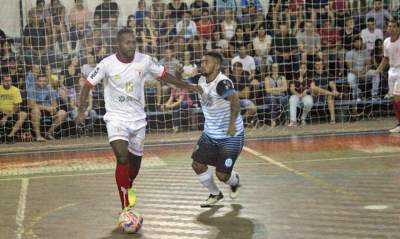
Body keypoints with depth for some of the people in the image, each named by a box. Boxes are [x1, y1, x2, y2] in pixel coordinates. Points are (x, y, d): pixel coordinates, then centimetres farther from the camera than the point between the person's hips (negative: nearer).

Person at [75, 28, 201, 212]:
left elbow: (163, 75, 10)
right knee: (122, 159, -22)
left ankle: (128, 188, 50)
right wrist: (82, 111, -16)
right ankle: (125, 208, -17)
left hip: (138, 119, 4)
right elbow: (88, 85, -6)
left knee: (135, 161, 16)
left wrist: (187, 86, 11)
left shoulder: (144, 61, -6)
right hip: (116, 118, -4)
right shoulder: (107, 64, -14)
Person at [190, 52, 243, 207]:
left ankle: (235, 181, 35)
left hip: (230, 136, -7)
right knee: (198, 165, 0)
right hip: (210, 134, 7)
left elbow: (235, 99, -41)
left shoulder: (222, 82, -26)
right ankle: (215, 194, 25)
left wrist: (232, 124, -37)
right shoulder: (201, 80, -1)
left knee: (222, 174, -4)